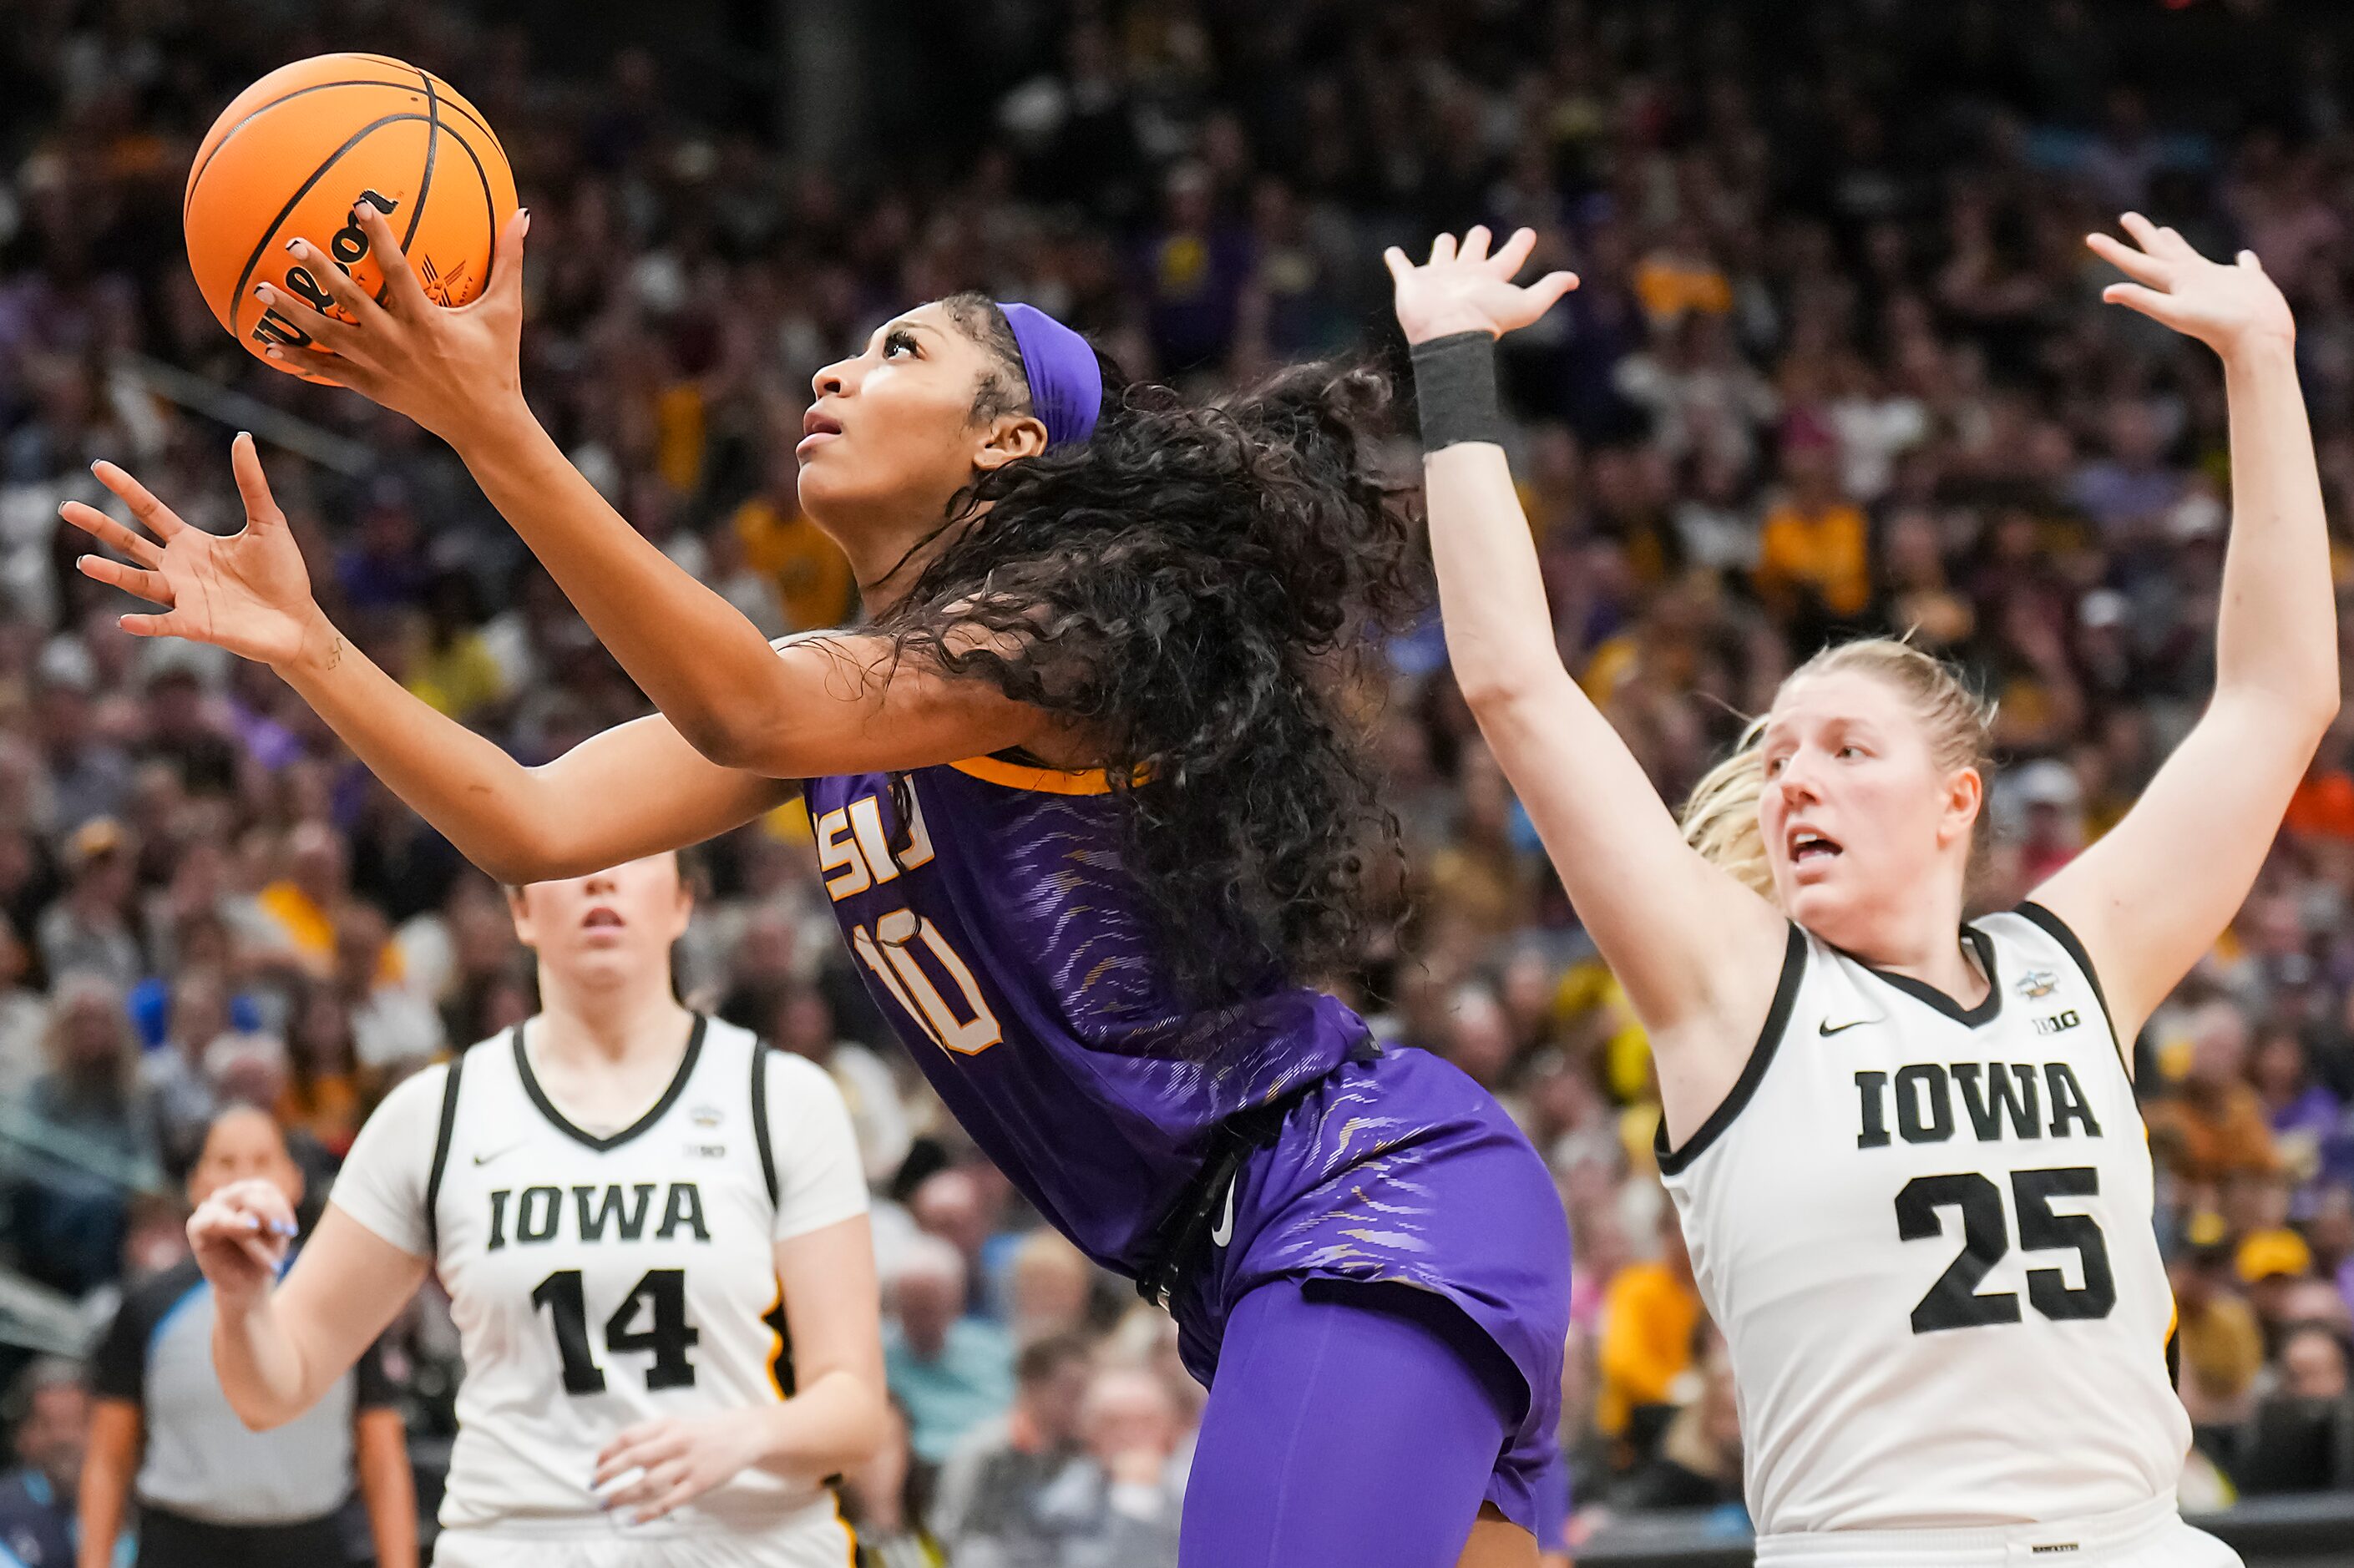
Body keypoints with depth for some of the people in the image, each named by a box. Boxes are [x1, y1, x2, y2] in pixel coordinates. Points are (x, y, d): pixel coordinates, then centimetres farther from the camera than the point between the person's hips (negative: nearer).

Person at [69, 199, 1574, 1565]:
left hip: (1375, 1198, -10)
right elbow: (536, 825, 6)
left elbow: (750, 714, -29)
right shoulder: (843, 679, 16)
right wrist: (306, 646, -5)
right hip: (1254, 1260, 10)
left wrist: (493, 427, -36)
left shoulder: (1067, 624, -12)